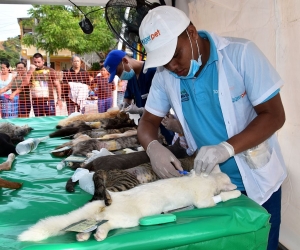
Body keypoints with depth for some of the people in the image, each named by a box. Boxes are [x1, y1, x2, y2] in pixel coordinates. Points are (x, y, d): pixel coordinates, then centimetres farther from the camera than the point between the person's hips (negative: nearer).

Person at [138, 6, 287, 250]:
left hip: (256, 180, -3)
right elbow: (148, 121, 1)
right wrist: (153, 147, -24)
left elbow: (274, 115, -18)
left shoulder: (241, 53, -19)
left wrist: (227, 148, -34)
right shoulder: (165, 74, -8)